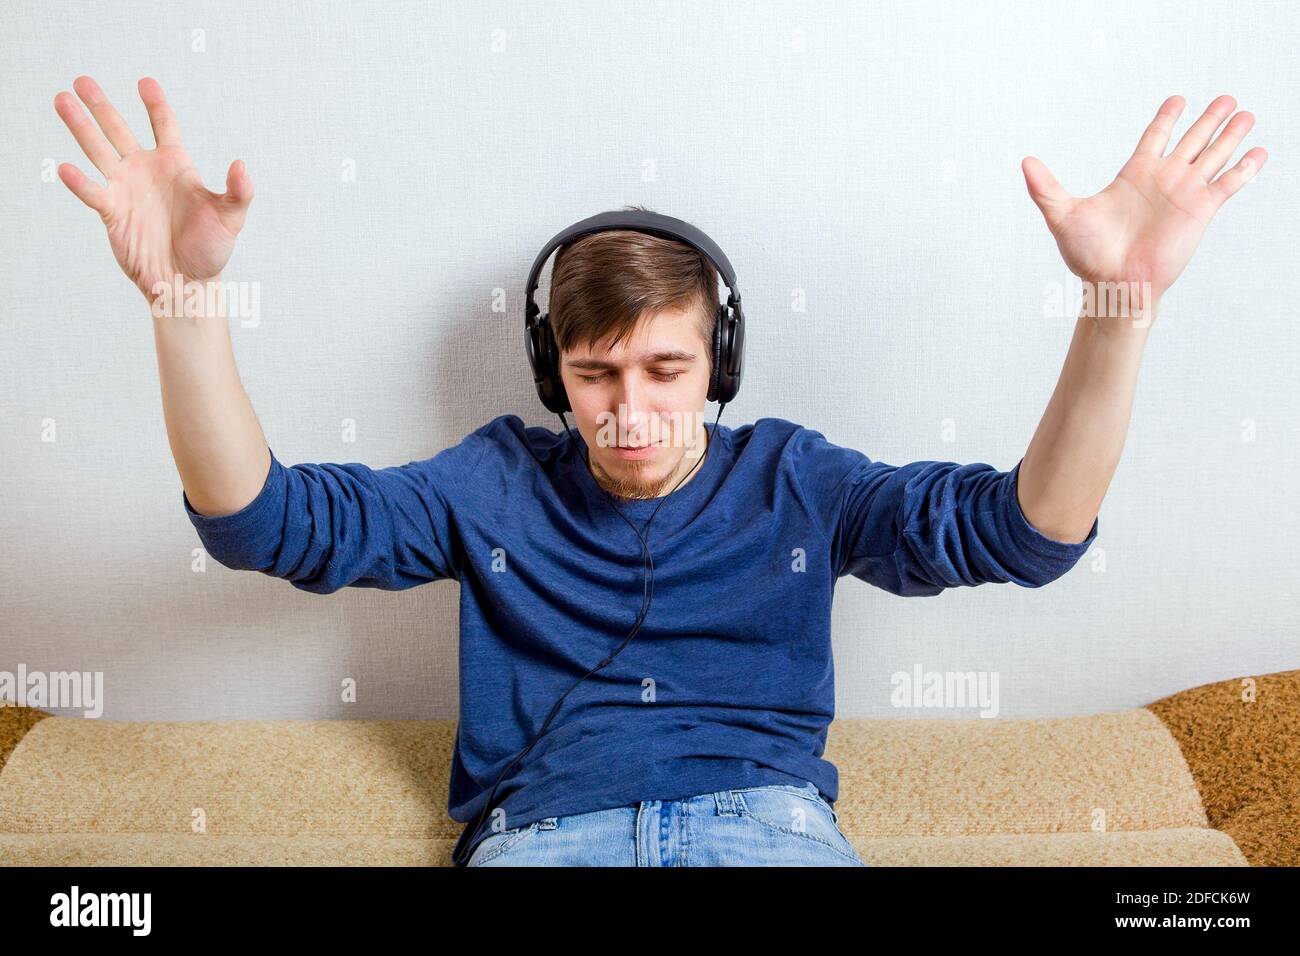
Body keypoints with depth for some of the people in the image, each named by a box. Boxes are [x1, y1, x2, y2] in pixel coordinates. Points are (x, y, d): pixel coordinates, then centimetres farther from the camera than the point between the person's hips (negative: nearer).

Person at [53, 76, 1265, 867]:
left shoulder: (787, 476, 10)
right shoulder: (496, 481, 11)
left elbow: (1022, 527, -1)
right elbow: (264, 518, 0)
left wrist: (1120, 301, -17)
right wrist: (184, 296, -16)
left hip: (762, 814, 1)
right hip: (543, 825, 0)